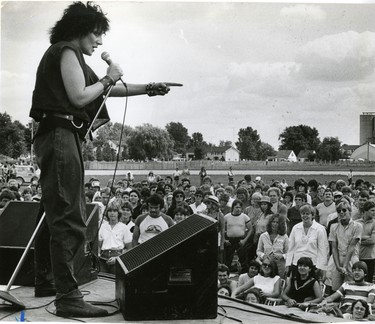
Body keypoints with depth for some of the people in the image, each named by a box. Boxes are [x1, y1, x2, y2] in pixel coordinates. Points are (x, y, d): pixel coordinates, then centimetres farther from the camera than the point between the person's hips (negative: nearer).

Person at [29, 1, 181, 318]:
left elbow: (104, 90, 26)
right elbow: (79, 96, -16)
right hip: (60, 135, -11)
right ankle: (68, 297, -17)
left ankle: (44, 281, 28)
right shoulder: (66, 52, -5)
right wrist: (108, 79, -1)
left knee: (56, 214, 17)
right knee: (68, 218, -15)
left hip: (61, 138, 11)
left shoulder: (67, 53, 26)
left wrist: (148, 89, 23)